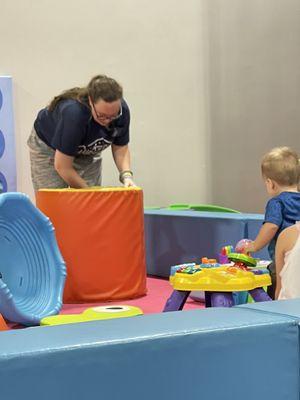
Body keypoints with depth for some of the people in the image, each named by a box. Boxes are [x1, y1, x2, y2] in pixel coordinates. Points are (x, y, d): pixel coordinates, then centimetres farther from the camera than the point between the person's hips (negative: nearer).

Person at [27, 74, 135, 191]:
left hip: (86, 153, 5)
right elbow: (62, 167, -33)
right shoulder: (73, 114, -41)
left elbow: (120, 148, -10)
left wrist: (126, 175, -27)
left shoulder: (122, 110, -27)